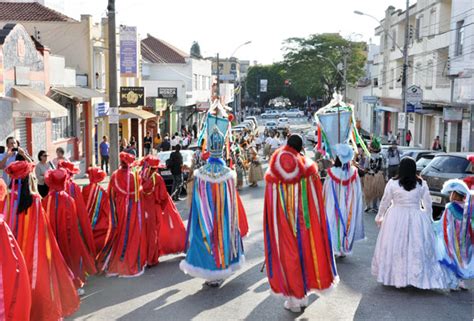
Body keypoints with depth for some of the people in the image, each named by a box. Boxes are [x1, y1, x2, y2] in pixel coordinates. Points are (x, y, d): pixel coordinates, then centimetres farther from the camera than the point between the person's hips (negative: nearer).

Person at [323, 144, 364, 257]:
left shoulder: (332, 172, -16)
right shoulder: (353, 172, -10)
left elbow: (326, 191, -7)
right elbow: (357, 192, -2)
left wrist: (325, 204, 6)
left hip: (334, 205, -2)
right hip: (349, 206, 2)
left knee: (334, 225, 9)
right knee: (347, 224, 15)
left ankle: (334, 248, 12)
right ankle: (345, 249, 23)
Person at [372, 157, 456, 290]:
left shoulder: (392, 183, -5)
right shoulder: (422, 184, -1)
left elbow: (385, 202, 3)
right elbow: (428, 204, 6)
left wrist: (379, 217, 16)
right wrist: (428, 219, 20)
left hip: (395, 219, -1)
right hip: (416, 219, 1)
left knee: (395, 248, 7)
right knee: (417, 249, 5)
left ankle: (395, 277, 13)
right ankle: (417, 278, 6)